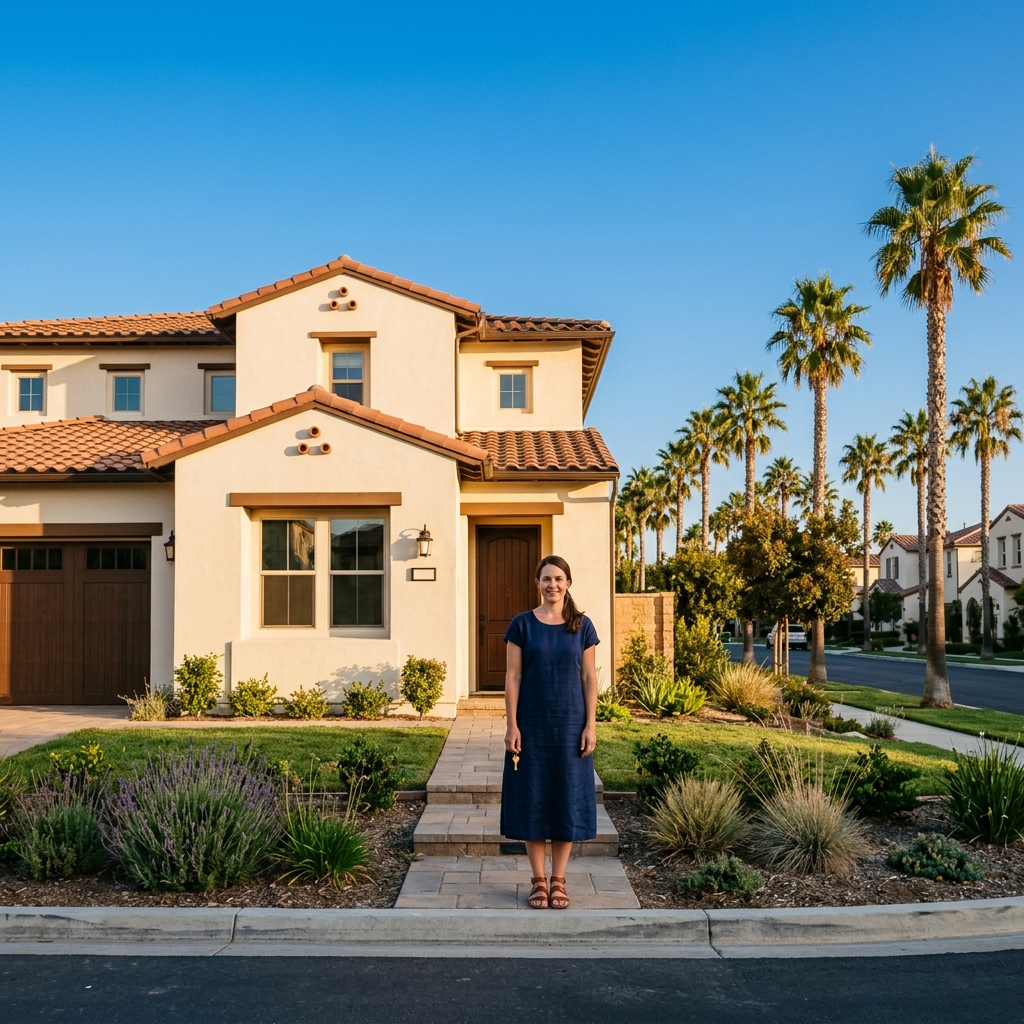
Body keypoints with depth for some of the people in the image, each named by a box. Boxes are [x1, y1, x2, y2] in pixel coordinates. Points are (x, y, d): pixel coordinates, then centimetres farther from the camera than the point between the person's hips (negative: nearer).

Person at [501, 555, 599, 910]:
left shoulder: (582, 626, 2)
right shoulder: (522, 624, -1)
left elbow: (589, 677, 2)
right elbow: (512, 677, -2)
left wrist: (591, 725, -4)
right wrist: (512, 725, -8)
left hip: (570, 724, 1)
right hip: (531, 724, -1)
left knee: (568, 798, 5)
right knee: (532, 798, 4)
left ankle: (558, 880, 18)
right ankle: (538, 880, 17)